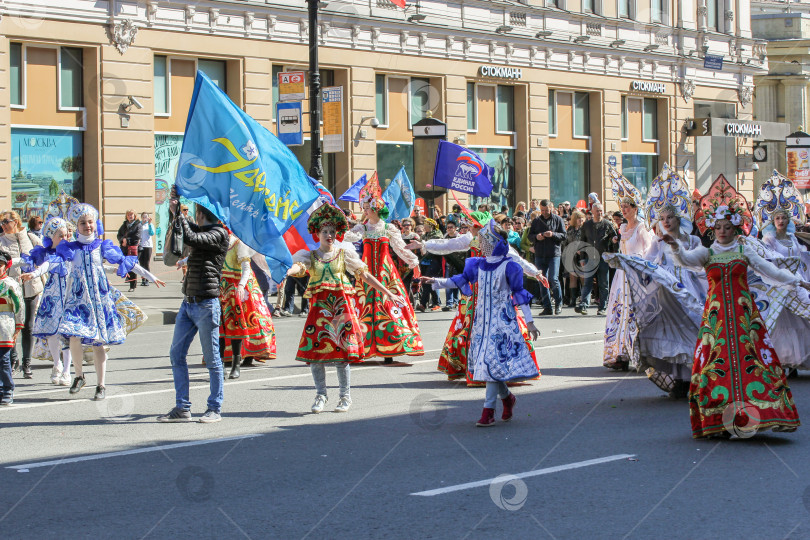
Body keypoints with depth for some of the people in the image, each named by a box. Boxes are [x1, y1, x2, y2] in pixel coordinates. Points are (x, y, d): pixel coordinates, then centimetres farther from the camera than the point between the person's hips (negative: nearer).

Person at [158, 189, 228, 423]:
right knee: (176, 354, 6)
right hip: (188, 303, 9)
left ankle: (215, 408, 6)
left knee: (212, 358, -1)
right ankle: (182, 408, 10)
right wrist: (174, 210, 14)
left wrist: (178, 214, -7)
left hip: (206, 304, -9)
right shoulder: (201, 230, 19)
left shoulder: (219, 234, -8)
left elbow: (189, 238, -20)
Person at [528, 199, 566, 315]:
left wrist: (553, 234, -16)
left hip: (554, 254, -3)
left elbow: (564, 235, 1)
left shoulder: (558, 220, 4)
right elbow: (530, 235, 13)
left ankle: (558, 303, 4)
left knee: (553, 279, -13)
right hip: (539, 255, 3)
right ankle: (547, 307, 8)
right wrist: (536, 237, -8)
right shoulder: (536, 221, 12)